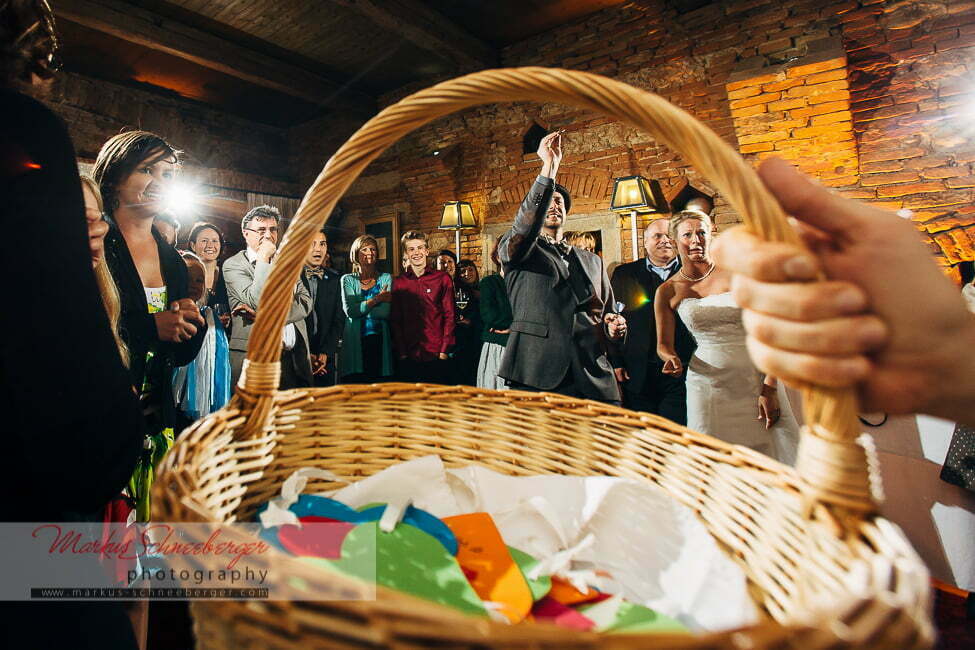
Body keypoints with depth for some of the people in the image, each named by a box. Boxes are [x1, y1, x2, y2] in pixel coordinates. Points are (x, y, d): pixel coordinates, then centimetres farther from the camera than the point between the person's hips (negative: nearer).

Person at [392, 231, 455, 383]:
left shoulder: (442, 279, 3)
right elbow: (395, 320, 7)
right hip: (408, 356, 2)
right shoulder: (398, 283, 8)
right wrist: (401, 352, -1)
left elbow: (449, 316, 1)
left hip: (436, 355, -1)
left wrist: (444, 350, -6)